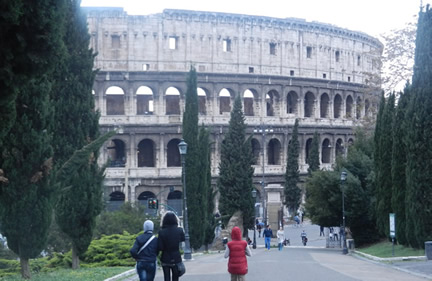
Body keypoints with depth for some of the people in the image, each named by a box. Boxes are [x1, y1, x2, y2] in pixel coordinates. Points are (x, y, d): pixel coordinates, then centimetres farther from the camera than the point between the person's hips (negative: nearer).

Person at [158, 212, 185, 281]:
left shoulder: (162, 232, -14)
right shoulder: (179, 230, -9)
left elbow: (160, 248, -12)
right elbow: (182, 239, 13)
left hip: (165, 259, -1)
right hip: (176, 259, 1)